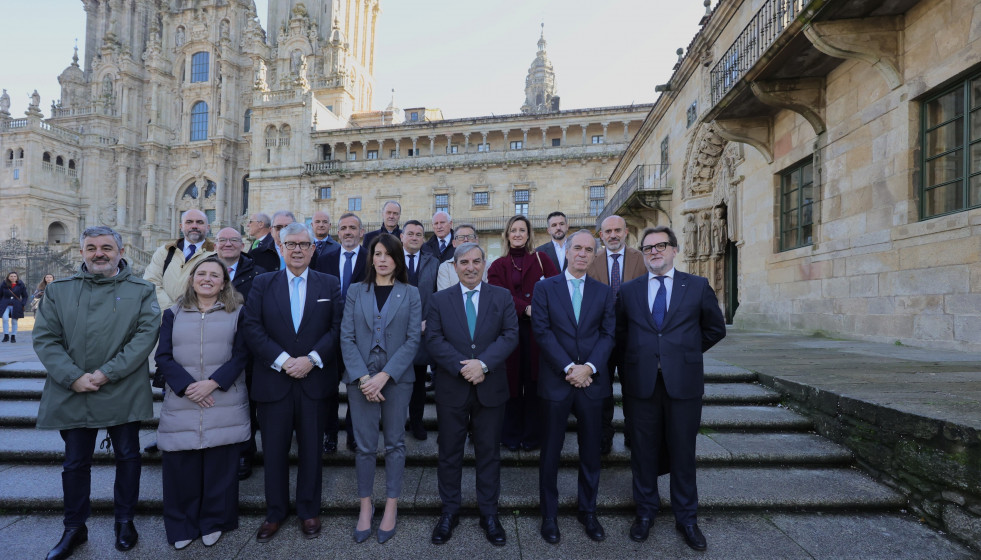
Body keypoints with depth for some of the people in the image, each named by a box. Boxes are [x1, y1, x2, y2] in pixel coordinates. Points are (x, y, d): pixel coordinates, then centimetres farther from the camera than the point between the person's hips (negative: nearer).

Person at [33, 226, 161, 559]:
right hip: (72, 394, 2)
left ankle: (125, 521, 27)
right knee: (75, 463, 13)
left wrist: (108, 373, -17)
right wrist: (73, 377, -13)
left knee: (127, 457, 9)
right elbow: (44, 338, 0)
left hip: (123, 393, -2)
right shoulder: (59, 291, 6)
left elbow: (147, 334, -10)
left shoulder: (141, 291, 0)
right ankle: (74, 528, 31)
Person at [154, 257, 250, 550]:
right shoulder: (173, 314, 9)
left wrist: (213, 383, -15)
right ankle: (181, 525, 26)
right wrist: (187, 386, -12)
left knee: (220, 467, 5)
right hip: (181, 404, 2)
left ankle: (214, 521, 24)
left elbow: (241, 355, -2)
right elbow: (163, 357, 2)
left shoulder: (237, 313, 4)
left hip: (224, 403, -1)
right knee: (181, 467, 6)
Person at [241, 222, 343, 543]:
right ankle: (275, 512, 30)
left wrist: (311, 359, -14)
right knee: (274, 450, 11)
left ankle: (309, 511, 28)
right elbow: (252, 327, -3)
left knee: (311, 449, 11)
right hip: (273, 381, 1)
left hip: (314, 381, 0)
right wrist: (282, 360, -13)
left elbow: (337, 327, -3)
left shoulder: (329, 284, 4)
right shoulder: (262, 283, 5)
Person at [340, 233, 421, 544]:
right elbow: (346, 338, -1)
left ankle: (391, 507, 24)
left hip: (397, 378, 0)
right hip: (361, 378, 1)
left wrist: (384, 375, -14)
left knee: (394, 443, 9)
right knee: (365, 446, 6)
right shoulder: (356, 292, 5)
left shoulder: (410, 294, 2)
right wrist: (363, 377, -12)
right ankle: (365, 507, 24)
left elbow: (413, 339, -5)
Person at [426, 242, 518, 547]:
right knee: (449, 452, 11)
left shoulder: (502, 297, 3)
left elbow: (510, 335, -6)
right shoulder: (439, 299, 3)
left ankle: (488, 513, 27)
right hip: (451, 388, 0)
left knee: (489, 452, 11)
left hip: (490, 387, 0)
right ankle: (449, 511, 29)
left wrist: (483, 363, -19)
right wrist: (461, 366, -17)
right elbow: (433, 339, -5)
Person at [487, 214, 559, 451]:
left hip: (536, 329, 0)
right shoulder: (498, 266, 12)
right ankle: (511, 435, 18)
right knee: (512, 382, 4)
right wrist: (525, 308, -20)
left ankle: (531, 435, 16)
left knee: (533, 383, 3)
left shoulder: (541, 260, 10)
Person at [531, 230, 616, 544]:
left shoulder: (604, 293, 9)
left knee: (590, 451, 13)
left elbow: (608, 334, 1)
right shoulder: (544, 288, 2)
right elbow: (542, 331, -7)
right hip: (556, 381, -2)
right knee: (550, 451, 8)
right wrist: (569, 368, -14)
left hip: (592, 381, 2)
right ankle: (549, 515, 23)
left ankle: (588, 512, 31)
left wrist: (589, 367, -14)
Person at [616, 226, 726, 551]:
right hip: (640, 383, 1)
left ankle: (686, 518, 28)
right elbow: (620, 333, 15)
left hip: (683, 382, -1)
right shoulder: (628, 291, 5)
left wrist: (686, 353, 9)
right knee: (643, 451, 11)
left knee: (683, 452, 11)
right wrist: (639, 357, 8)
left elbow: (715, 329, 10)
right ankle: (645, 512, 29)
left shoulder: (697, 286, 2)